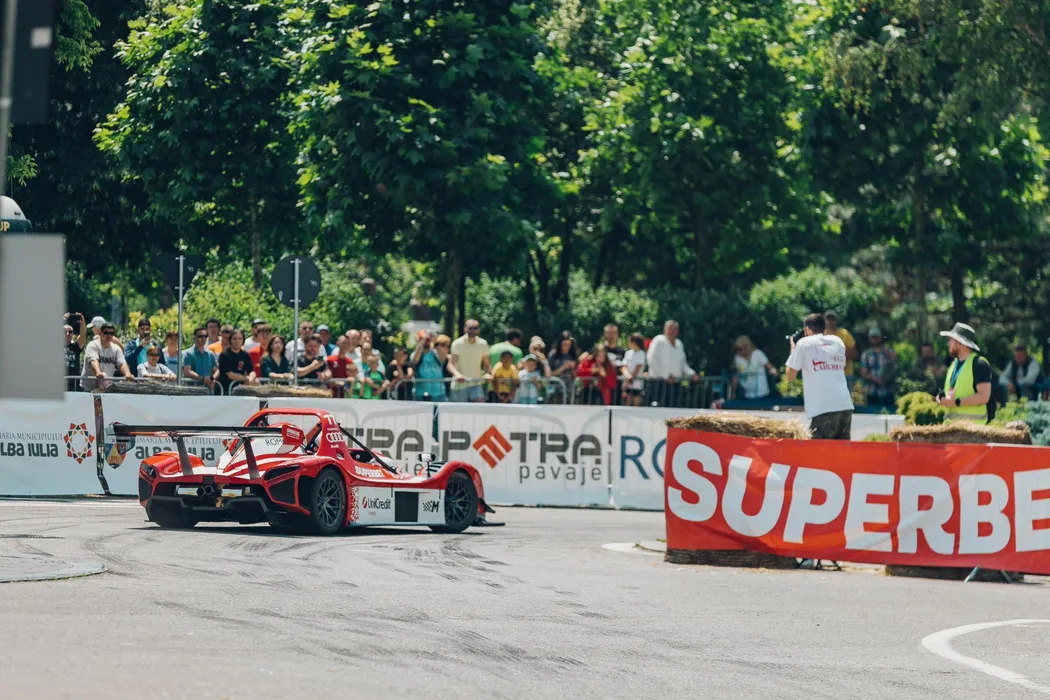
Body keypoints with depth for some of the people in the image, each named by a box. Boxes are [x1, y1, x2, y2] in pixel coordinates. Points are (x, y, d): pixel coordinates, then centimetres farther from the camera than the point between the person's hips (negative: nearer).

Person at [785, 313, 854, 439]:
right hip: (846, 406, 5)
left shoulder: (804, 344, 4)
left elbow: (790, 377, 7)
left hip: (823, 409, -5)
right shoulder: (838, 341, 18)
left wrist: (793, 349, 20)